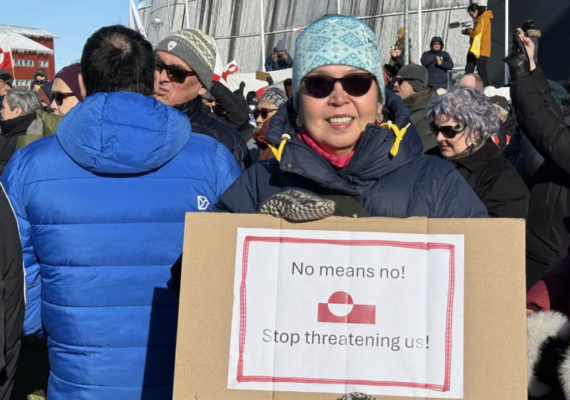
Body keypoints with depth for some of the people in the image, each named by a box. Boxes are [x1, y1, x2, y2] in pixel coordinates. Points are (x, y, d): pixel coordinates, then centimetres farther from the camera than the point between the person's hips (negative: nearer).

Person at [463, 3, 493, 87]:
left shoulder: (483, 19, -13)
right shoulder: (480, 19, 18)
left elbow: (476, 33, -23)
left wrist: (468, 31, -5)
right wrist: (469, 31, 4)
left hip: (481, 51, -10)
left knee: (482, 72, -7)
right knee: (469, 70, 9)